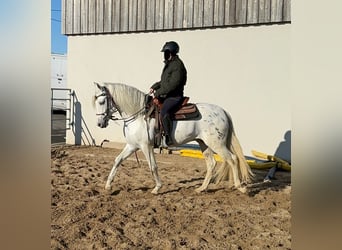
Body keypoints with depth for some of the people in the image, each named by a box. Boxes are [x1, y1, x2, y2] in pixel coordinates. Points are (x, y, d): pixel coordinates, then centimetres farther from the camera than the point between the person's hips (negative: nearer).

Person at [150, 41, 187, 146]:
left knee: (164, 112, -34)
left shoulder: (177, 65, -14)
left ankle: (169, 138, -31)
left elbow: (172, 84, -23)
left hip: (175, 97, -11)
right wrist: (154, 87, 10)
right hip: (166, 96, 11)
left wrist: (158, 92, -19)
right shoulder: (168, 64, 17)